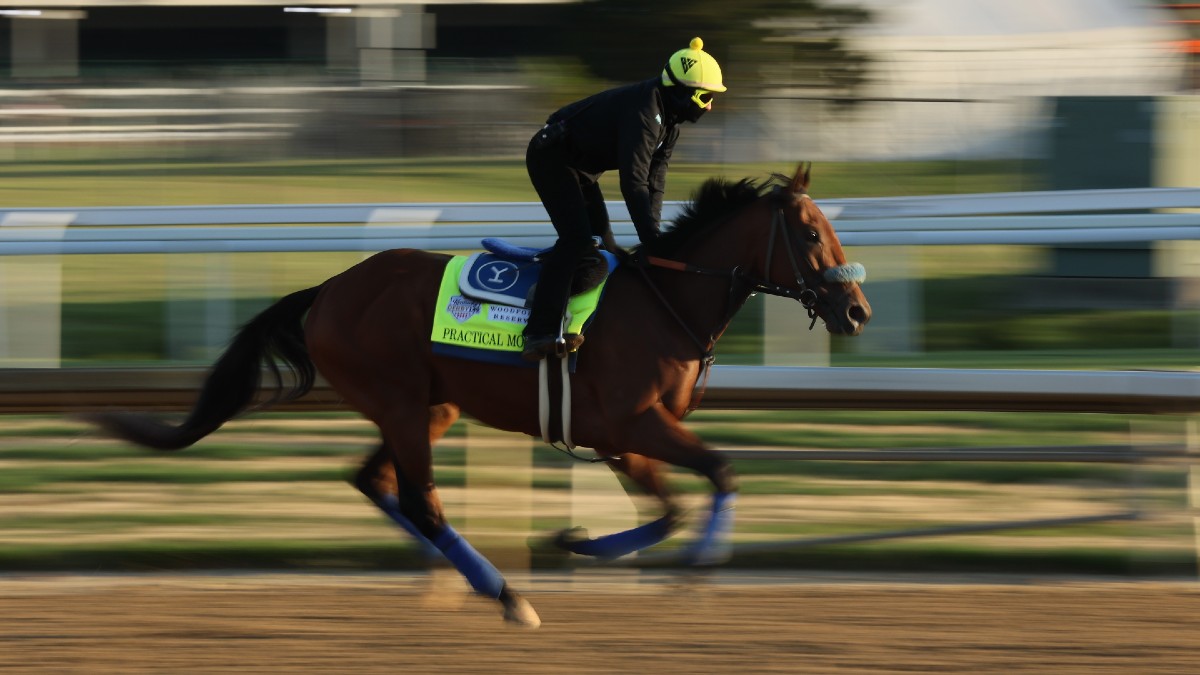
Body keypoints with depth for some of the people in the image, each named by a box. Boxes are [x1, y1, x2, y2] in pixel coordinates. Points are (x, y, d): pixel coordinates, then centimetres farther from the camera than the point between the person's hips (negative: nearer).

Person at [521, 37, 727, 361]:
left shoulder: (670, 121, 4)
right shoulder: (644, 110, -28)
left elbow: (655, 182, 4)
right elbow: (634, 182, -34)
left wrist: (653, 236, -6)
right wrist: (654, 240, -35)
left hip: (581, 167, 11)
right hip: (552, 159, -11)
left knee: (603, 246, 10)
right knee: (577, 237, -23)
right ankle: (541, 333, -29)